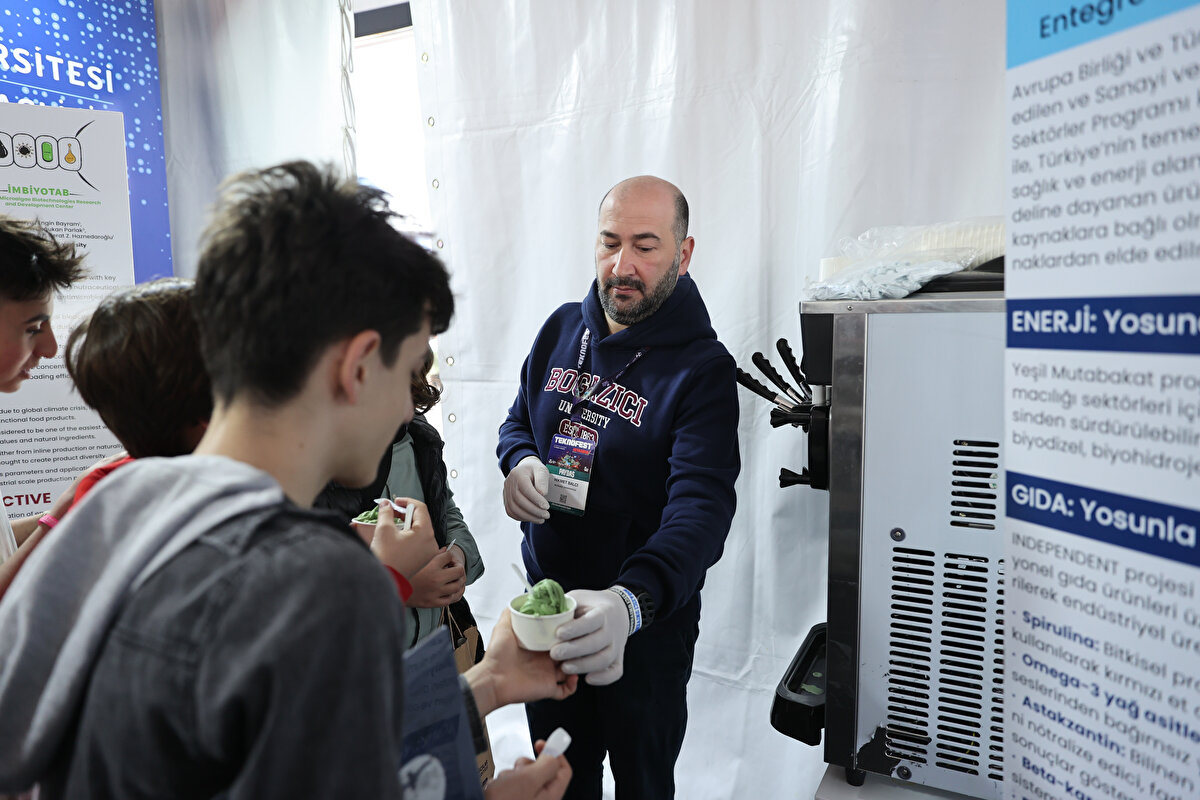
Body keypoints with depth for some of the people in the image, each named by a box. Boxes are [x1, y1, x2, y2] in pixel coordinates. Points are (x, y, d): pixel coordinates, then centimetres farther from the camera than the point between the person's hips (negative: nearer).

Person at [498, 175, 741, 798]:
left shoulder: (703, 368, -18)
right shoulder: (562, 329, -1)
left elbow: (701, 507, -30)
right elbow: (518, 421, 12)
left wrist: (630, 603, -48)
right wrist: (519, 463, -13)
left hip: (647, 623, -4)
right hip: (546, 603, 4)